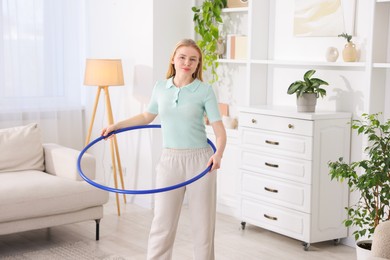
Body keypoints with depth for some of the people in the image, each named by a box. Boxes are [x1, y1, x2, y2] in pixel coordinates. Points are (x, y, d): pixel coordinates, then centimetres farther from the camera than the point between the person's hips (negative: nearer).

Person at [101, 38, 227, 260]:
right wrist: (117, 126, 20)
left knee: (203, 223, 6)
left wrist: (218, 154, -28)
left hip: (200, 161, -2)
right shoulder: (160, 88, 6)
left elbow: (220, 131, -10)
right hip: (170, 161, 3)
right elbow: (147, 116, 24)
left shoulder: (205, 90, -5)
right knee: (163, 222, 3)